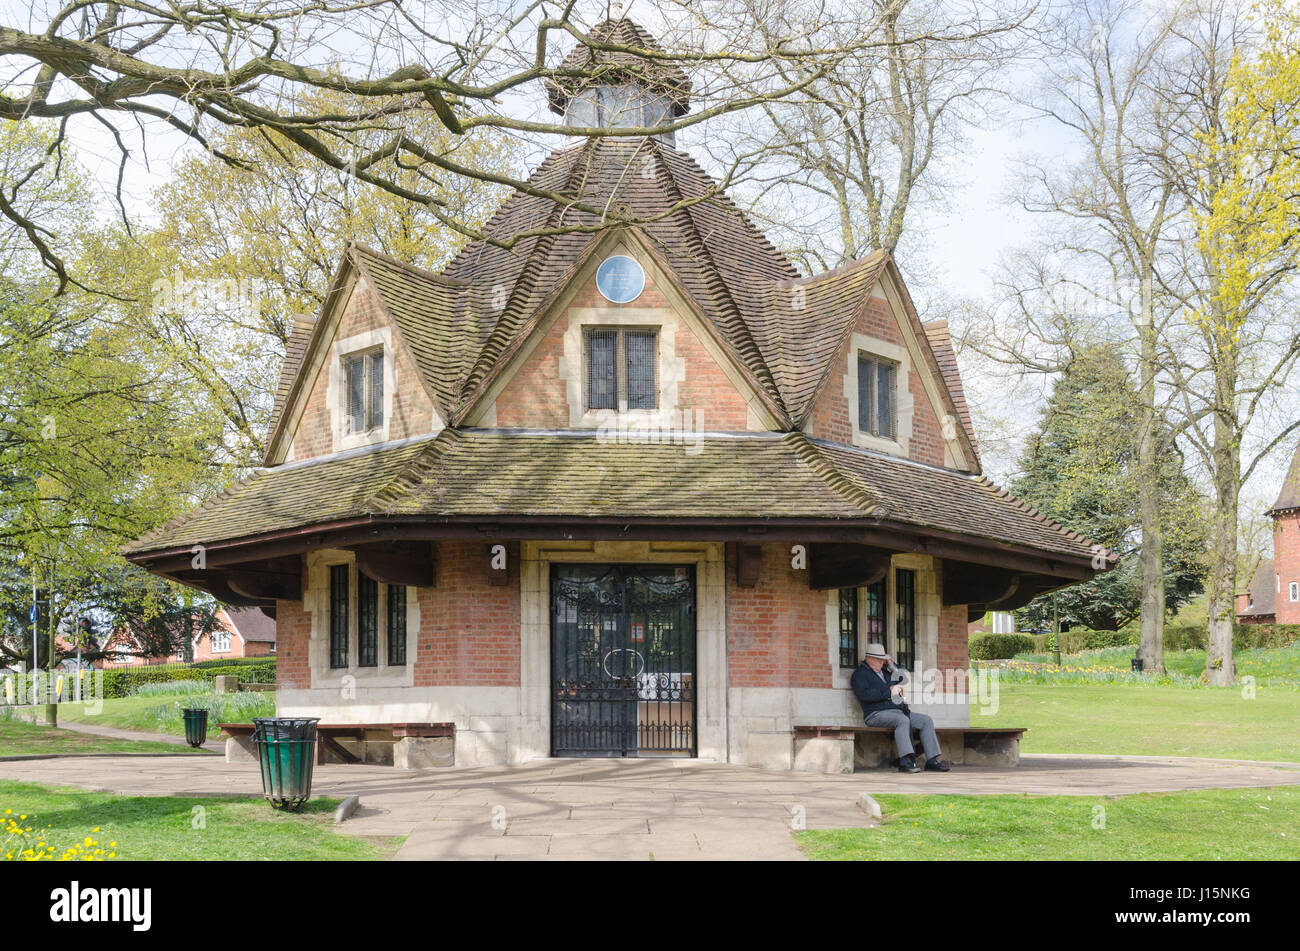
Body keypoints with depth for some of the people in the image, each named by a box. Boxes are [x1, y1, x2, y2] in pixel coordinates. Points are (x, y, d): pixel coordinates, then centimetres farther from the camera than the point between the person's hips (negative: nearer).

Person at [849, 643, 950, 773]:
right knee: (902, 720, -36)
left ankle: (931, 761, -11)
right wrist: (889, 692, -16)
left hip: (899, 712, 8)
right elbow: (864, 695, -18)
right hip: (877, 714, -8)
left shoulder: (885, 671, 24)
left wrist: (891, 665, 20)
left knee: (926, 720, -6)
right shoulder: (860, 674, -1)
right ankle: (905, 761, -44)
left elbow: (903, 679, 34)